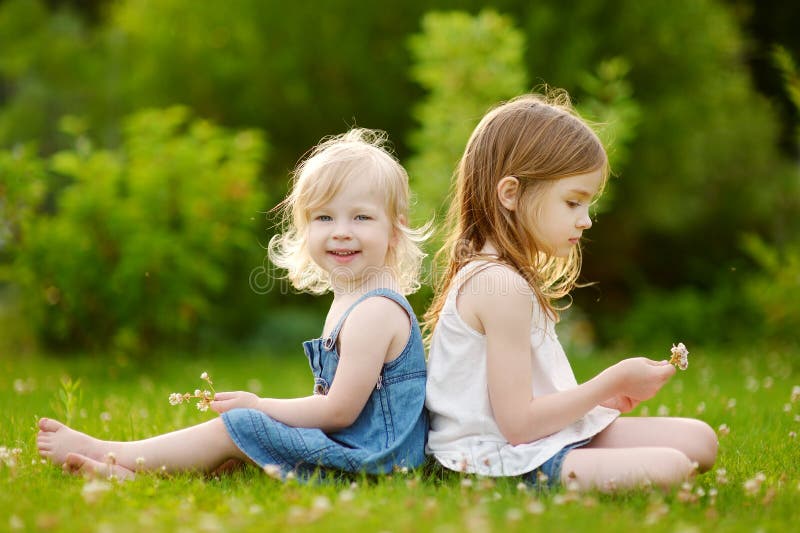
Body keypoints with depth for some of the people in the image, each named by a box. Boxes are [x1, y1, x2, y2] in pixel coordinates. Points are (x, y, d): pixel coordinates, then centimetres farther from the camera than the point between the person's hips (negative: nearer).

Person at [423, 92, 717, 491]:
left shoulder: (488, 274, 16)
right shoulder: (502, 286, -18)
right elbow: (518, 423, -21)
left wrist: (595, 396, 9)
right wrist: (613, 381, -12)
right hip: (509, 461, -11)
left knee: (699, 440, 4)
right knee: (668, 468, -27)